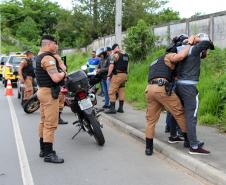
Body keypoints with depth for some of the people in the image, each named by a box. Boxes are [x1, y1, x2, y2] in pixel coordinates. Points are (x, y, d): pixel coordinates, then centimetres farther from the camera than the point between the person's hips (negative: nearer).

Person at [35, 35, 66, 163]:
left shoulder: (40, 56, 14)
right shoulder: (48, 58, -19)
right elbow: (56, 78, -29)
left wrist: (61, 72, 3)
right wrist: (63, 74, -9)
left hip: (43, 91, 11)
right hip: (50, 93, -11)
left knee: (44, 122, 16)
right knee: (51, 124, -8)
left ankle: (43, 149, 25)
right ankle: (48, 154, -5)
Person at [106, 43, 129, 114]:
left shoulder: (116, 55, -10)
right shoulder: (126, 55, 14)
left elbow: (111, 66, -14)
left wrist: (108, 75, -8)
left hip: (117, 75, -8)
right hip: (124, 75, 8)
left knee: (112, 92, -4)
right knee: (121, 92, 12)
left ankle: (112, 108, -7)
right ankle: (121, 108, 14)